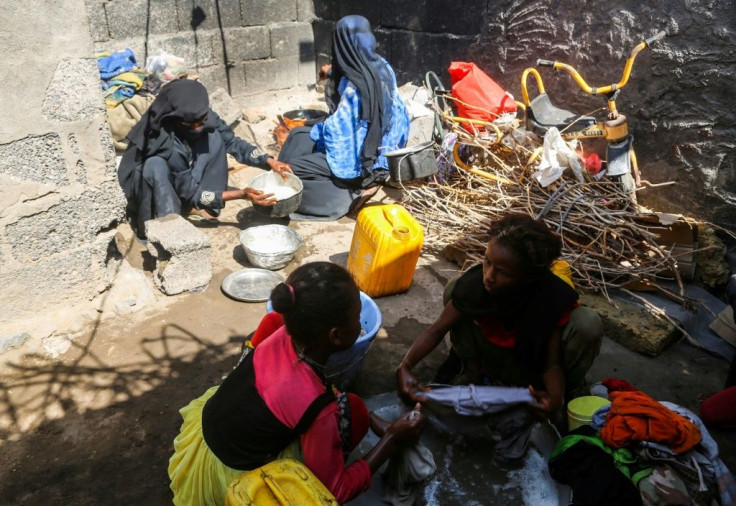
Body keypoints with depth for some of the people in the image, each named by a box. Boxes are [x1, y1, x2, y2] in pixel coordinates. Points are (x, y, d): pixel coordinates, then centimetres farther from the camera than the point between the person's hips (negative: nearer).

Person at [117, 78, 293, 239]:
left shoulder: (205, 119, -20)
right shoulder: (165, 142, -35)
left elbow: (232, 142, -7)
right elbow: (190, 193, -31)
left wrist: (269, 161, -22)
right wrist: (241, 194, -36)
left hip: (189, 182, 6)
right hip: (158, 192, -6)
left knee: (213, 136, -16)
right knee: (155, 165, -40)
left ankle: (200, 206, -7)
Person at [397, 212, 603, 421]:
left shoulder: (555, 298, -31)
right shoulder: (476, 282, -27)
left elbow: (551, 363, -26)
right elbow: (437, 329, -21)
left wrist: (555, 397, -47)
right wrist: (405, 367, -34)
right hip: (494, 360, 2)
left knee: (587, 324, -32)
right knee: (454, 288, -21)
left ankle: (569, 390, -1)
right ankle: (471, 371, 2)